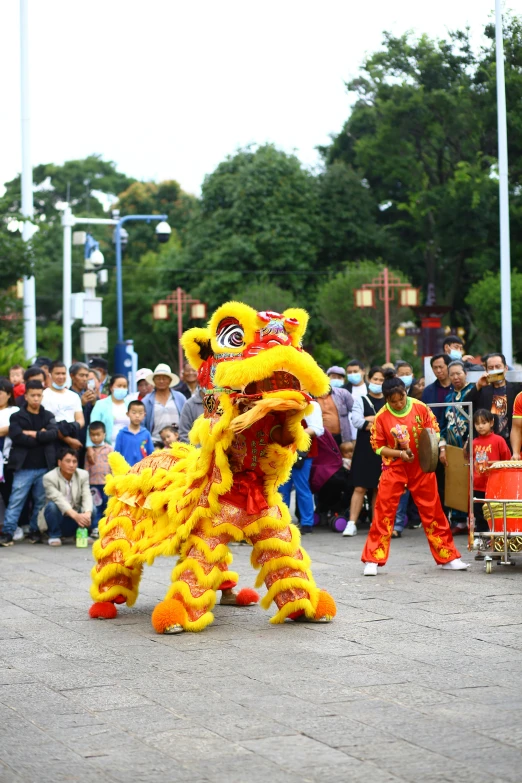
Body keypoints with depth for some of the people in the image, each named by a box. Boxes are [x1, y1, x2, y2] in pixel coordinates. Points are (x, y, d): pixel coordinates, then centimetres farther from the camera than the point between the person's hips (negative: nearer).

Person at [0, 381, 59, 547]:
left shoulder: (49, 416, 12)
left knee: (41, 501, 7)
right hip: (24, 467, -3)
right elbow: (17, 437, -13)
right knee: (16, 501, -5)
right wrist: (41, 436, -10)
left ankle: (35, 531, 16)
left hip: (45, 467, 3)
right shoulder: (16, 417, 4)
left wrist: (33, 434, -11)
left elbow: (54, 434, -6)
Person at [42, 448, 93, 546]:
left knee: (92, 508, -23)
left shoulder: (83, 475, -4)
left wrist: (87, 514, -39)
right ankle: (54, 535, -12)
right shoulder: (49, 477, -17)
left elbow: (87, 496, -17)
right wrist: (76, 516, -46)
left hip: (73, 524, 3)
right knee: (52, 505, -33)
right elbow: (58, 499, -31)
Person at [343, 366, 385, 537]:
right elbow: (357, 420, -10)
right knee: (360, 487, -6)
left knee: (379, 488, 6)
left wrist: (369, 420, -10)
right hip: (364, 448, -1)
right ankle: (352, 523, -7)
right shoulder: (361, 400, 6)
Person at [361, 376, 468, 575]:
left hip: (421, 467, 1)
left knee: (433, 511, 8)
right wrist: (400, 453, -19)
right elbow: (378, 447, -4)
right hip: (394, 468, -1)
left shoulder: (420, 408, -7)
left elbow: (434, 430, 3)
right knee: (383, 512, -4)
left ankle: (448, 557, 17)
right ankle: (372, 560, 3)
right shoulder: (382, 417, -10)